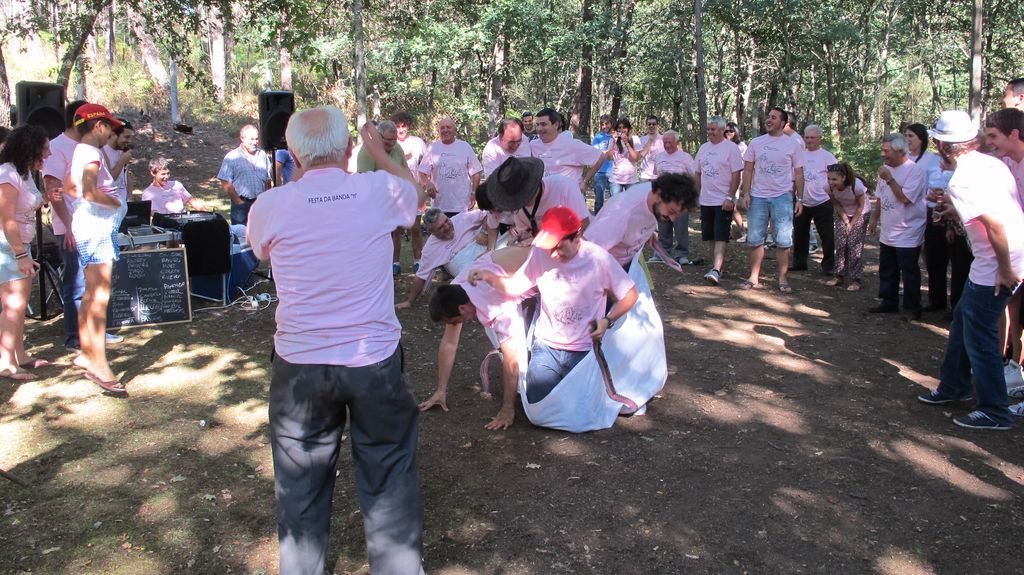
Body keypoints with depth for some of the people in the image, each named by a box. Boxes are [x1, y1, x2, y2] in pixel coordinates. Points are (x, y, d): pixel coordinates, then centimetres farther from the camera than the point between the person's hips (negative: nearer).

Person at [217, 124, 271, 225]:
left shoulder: (263, 155, 11)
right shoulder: (232, 157, -4)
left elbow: (268, 180, 16)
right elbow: (226, 184, -8)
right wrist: (239, 202, -9)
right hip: (241, 205, -4)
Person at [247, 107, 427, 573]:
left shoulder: (270, 206, -8)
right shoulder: (381, 190, -8)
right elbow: (417, 195, 16)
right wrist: (379, 151, 29)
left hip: (299, 365, 1)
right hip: (375, 361, -1)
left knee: (301, 486, 17)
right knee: (389, 481, 13)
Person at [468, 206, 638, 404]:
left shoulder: (599, 259, -17)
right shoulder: (540, 254, -11)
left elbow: (630, 295, -5)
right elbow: (515, 286, 0)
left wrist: (608, 320, -18)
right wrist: (490, 277, -19)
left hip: (585, 351, -2)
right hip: (546, 347, 2)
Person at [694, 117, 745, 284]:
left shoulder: (731, 148, -7)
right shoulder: (703, 148, 12)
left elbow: (736, 175, -11)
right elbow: (697, 174, 18)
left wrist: (730, 197, -17)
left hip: (723, 201, -6)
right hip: (706, 200, 6)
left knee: (721, 237, -11)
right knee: (712, 237, 11)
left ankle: (716, 270, -19)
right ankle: (718, 265, 21)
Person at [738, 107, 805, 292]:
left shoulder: (793, 144, 2)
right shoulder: (756, 142, 7)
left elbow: (798, 174, 4)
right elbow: (748, 170, 7)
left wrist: (800, 199, -1)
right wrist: (745, 193, -3)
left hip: (782, 197, -2)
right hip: (758, 197, 2)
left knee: (783, 240, -1)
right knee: (755, 239, 5)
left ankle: (783, 279, 7)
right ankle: (754, 277, 12)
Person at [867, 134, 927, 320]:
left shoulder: (915, 171, -17)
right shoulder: (886, 169, 8)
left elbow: (905, 198, -26)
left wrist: (889, 179, -23)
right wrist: (875, 219, 21)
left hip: (907, 234, -8)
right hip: (887, 233, 8)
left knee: (909, 273, 0)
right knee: (886, 271, 16)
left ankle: (912, 308, 10)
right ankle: (889, 303, 28)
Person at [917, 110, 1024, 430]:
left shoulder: (961, 180, -20)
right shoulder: (992, 163, 8)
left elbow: (995, 223, -29)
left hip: (994, 268, -10)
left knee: (979, 336, 1)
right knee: (963, 322, 21)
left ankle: (995, 412, 12)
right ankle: (954, 386, 36)